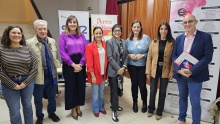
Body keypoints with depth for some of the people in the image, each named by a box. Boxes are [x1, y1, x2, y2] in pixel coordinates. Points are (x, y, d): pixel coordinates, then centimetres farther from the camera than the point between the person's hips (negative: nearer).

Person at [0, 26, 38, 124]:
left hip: (27, 82, 2)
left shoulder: (28, 49, -3)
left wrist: (25, 82, -8)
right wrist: (12, 84, -10)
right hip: (9, 84, -1)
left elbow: (34, 67, -2)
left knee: (27, 106, 18)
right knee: (14, 111, 6)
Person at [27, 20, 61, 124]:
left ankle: (51, 113, 43)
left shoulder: (52, 41, 5)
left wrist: (56, 66, 8)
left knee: (52, 97, 20)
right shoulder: (29, 43, -10)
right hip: (38, 76, -3)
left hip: (52, 75, 4)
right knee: (38, 99, 15)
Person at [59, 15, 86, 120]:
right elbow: (63, 53, -8)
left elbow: (85, 51, 3)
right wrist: (73, 64, -11)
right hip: (69, 64, -3)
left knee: (80, 85, 9)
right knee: (71, 86, 6)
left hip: (80, 64, 3)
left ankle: (78, 107, 30)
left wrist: (80, 64, -8)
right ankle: (73, 109, 24)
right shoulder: (63, 36, -2)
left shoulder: (81, 36, 7)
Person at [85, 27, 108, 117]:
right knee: (95, 92, 8)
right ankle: (96, 109, 28)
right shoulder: (89, 46, -11)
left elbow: (107, 58, 8)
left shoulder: (105, 44, 3)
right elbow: (89, 63, -13)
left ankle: (101, 107, 36)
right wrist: (93, 75, -14)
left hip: (103, 73, 4)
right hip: (95, 74, -4)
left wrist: (106, 71, 6)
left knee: (101, 92, 18)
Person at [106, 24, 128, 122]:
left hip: (121, 69, 5)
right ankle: (114, 110, 16)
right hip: (113, 70, -5)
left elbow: (126, 55, 7)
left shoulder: (123, 42, 9)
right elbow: (110, 57, -14)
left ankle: (114, 104, 38)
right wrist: (118, 68, -16)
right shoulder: (109, 42, -8)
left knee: (118, 89, 14)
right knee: (114, 90, 2)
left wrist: (123, 67, -7)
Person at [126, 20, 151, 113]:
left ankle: (144, 103, 26)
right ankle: (135, 103, 30)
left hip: (143, 66, -2)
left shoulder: (146, 38, -4)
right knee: (134, 84, 9)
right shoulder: (128, 40, 4)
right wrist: (129, 55, -11)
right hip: (132, 66, 2)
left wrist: (143, 55, -17)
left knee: (142, 85, 0)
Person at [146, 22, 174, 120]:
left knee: (162, 92, 11)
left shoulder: (172, 43, -3)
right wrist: (148, 71, -4)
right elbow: (149, 57, -1)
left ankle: (159, 112, 29)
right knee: (152, 91, 10)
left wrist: (172, 72, -10)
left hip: (165, 71, -1)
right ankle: (150, 109, 32)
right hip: (154, 70, 1)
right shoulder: (153, 42, 1)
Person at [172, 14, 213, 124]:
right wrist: (179, 69, -13)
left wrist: (192, 71, -20)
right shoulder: (179, 38, 7)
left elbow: (207, 57, -12)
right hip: (180, 74, 4)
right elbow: (174, 55, 3)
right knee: (182, 97, 18)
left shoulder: (205, 37, -5)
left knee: (195, 102, 3)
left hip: (195, 75, -4)